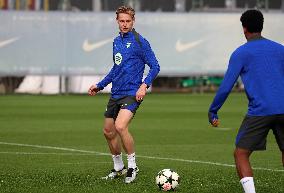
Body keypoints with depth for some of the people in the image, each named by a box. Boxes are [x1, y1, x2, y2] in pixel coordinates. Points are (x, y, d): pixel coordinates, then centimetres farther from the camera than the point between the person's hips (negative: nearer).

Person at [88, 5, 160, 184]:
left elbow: (155, 66, -9)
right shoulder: (117, 41, 13)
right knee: (108, 131, 12)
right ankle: (118, 168, 30)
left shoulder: (139, 42, -9)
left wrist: (144, 85, -21)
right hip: (116, 94, 8)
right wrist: (100, 86, 26)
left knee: (120, 127, -26)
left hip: (131, 94, -8)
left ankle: (132, 166, -9)